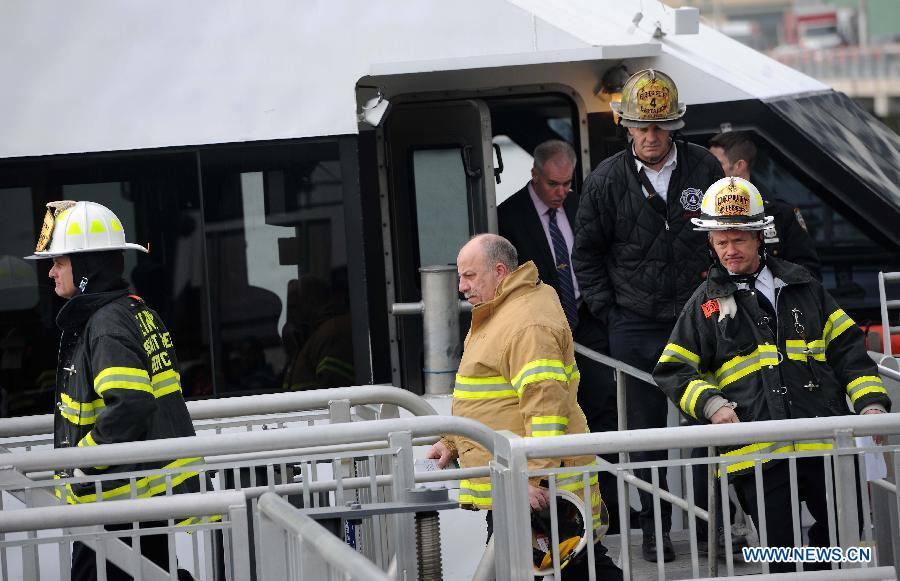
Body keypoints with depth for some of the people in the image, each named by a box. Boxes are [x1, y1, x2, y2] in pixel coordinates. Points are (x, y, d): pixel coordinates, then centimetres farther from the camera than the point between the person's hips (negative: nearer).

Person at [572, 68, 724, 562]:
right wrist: (609, 313, 1)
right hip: (636, 325, 0)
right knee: (646, 431, 4)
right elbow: (586, 254, 7)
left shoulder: (703, 168, -2)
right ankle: (654, 529, 12)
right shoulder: (606, 181, -2)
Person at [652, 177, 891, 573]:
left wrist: (871, 402, 3)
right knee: (781, 552, -2)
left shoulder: (801, 286, 16)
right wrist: (711, 404, -7)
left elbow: (846, 347, 16)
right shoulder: (706, 303, 11)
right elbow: (673, 371, 10)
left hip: (824, 444, 2)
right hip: (757, 451, -2)